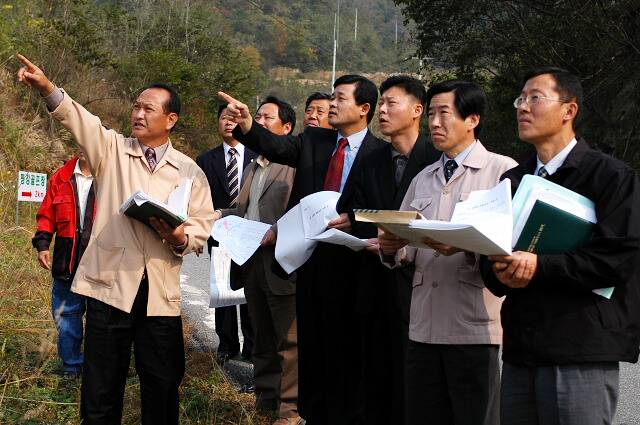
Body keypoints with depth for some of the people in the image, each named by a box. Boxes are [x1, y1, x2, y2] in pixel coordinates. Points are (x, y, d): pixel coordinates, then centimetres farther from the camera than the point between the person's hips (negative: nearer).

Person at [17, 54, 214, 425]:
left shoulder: (190, 172, 8)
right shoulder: (112, 150, 7)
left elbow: (202, 228, 8)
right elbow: (79, 119, -11)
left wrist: (181, 238, -14)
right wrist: (46, 87, -28)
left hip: (160, 293, 1)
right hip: (110, 285, 0)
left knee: (162, 388, 6)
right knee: (101, 390, 3)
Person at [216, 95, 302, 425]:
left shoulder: (297, 165, -8)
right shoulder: (252, 169, 20)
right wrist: (221, 215, 7)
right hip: (252, 262, 9)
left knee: (289, 339, -2)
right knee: (263, 337, 17)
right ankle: (266, 396, 28)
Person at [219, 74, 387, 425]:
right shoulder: (314, 141, 9)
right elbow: (278, 147, -7)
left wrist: (354, 221, -22)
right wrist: (247, 126, -25)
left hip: (348, 261, -5)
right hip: (309, 256, 5)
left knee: (345, 345, 3)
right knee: (311, 342, 14)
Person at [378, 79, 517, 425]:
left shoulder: (503, 171, -2)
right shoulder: (423, 179, 19)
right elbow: (405, 250, 20)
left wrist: (468, 249, -26)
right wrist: (392, 248, -2)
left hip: (476, 330, -6)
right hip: (424, 328, 6)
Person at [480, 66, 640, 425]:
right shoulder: (513, 180, 18)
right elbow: (490, 256, 16)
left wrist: (538, 265, -16)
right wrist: (499, 272, -8)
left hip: (582, 355, -6)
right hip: (520, 351, 6)